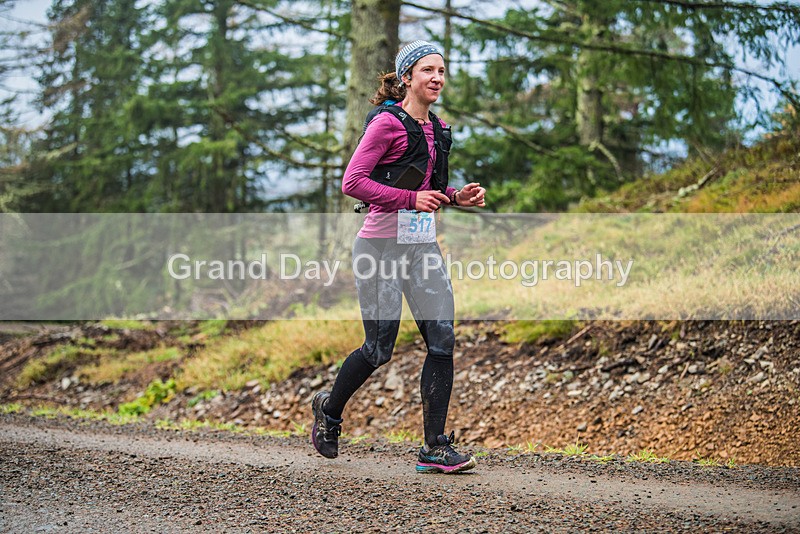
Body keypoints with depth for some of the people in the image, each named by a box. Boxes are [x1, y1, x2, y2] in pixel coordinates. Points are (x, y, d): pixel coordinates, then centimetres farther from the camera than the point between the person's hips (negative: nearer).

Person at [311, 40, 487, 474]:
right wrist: (411, 198, -23)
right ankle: (329, 408, 29)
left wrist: (458, 196, 5)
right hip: (383, 243, -7)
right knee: (379, 349, 0)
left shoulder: (438, 128, 14)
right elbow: (353, 181, -16)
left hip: (422, 243, 7)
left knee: (442, 338, -5)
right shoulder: (388, 123, -10)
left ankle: (435, 449, -1)